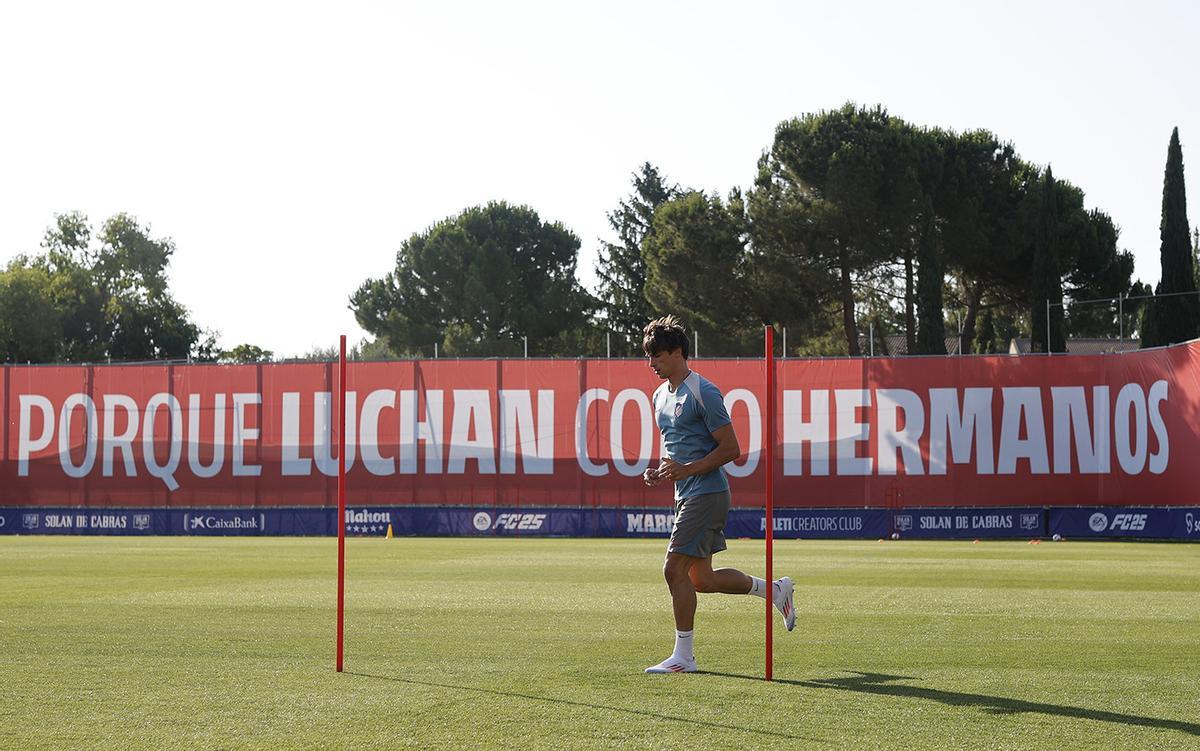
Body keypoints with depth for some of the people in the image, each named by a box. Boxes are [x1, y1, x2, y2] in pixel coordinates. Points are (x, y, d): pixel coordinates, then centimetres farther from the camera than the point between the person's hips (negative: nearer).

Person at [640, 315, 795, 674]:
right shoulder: (660, 396, 15)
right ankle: (776, 590, 30)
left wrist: (687, 469, -21)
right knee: (702, 579, 11)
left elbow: (731, 449, -14)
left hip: (707, 493, -9)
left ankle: (683, 655, -2)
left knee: (675, 569, -11)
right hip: (686, 495, 9)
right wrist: (659, 471, 8)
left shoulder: (703, 392, -13)